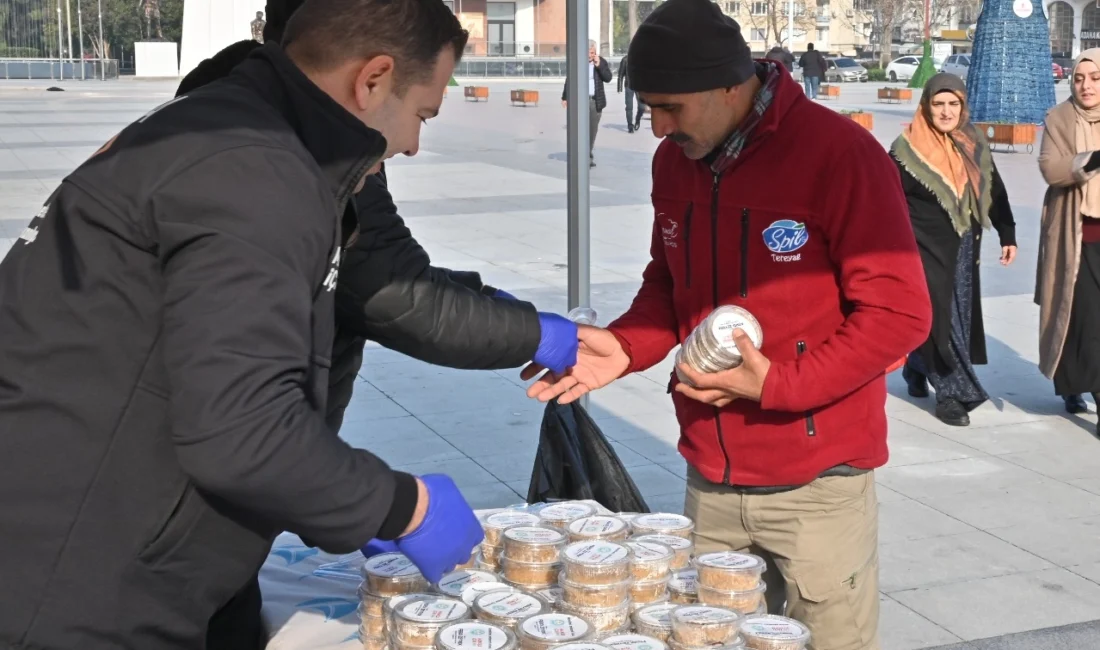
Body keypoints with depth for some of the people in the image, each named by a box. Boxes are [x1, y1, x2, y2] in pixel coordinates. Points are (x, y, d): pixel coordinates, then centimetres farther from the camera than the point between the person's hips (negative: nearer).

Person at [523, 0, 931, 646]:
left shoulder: (841, 155, -16)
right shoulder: (675, 160, 4)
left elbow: (900, 313, -14)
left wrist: (779, 382, -22)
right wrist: (626, 346, -5)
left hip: (817, 481, -5)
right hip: (710, 480, 6)